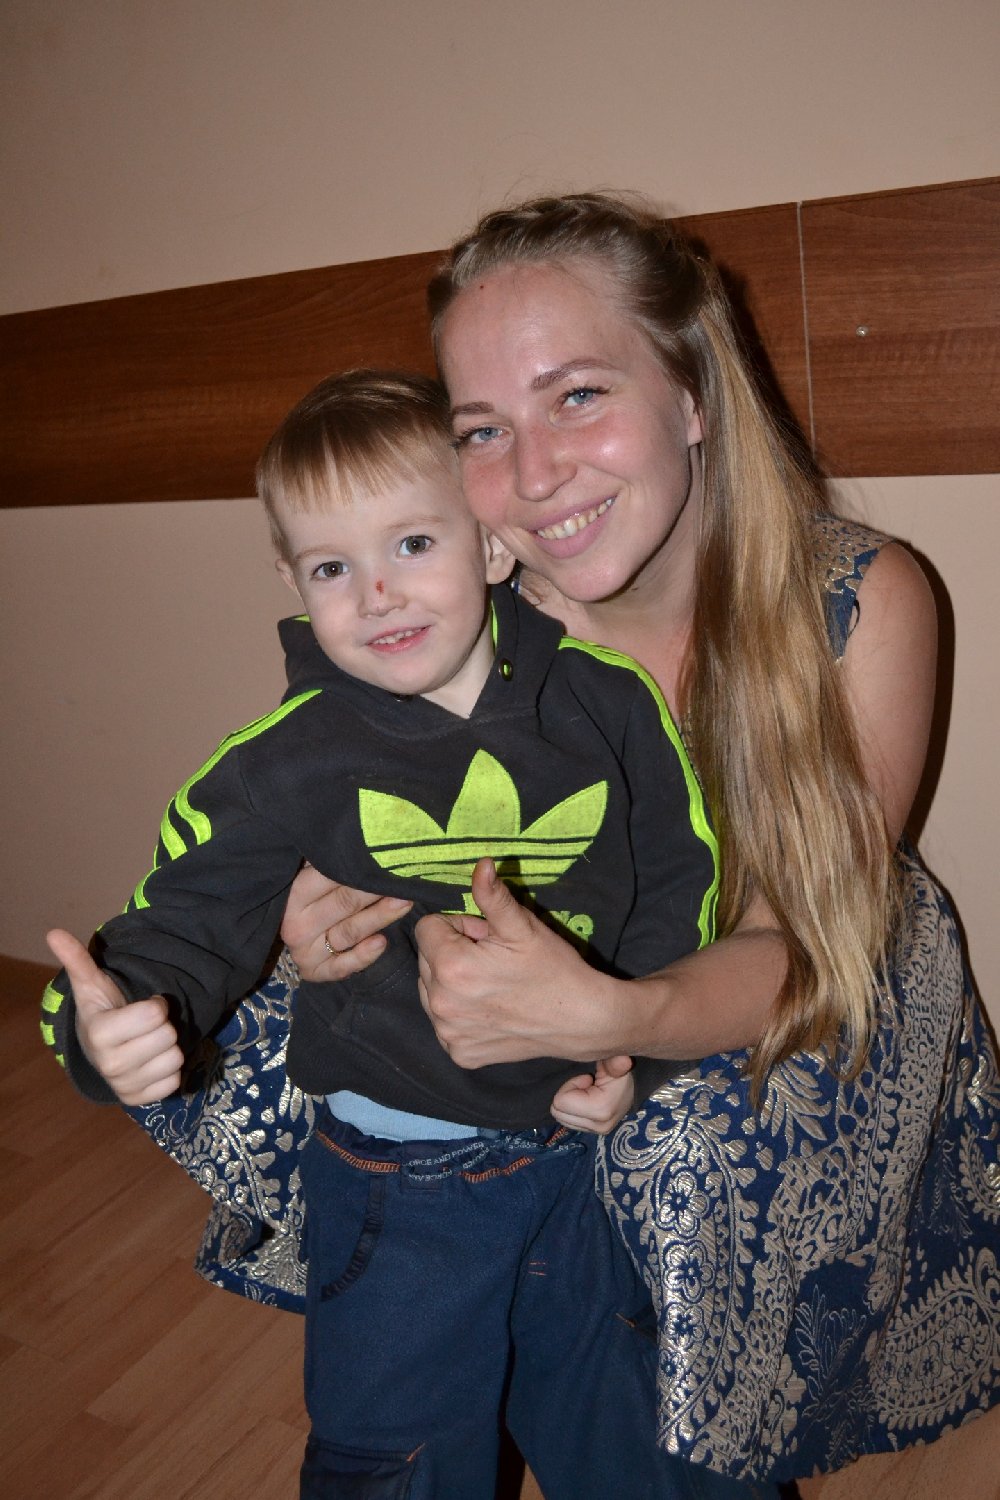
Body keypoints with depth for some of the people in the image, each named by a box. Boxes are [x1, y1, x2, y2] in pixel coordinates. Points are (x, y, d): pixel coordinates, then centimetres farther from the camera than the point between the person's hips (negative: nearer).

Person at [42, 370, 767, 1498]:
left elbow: (682, 881, 0)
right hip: (401, 1179, -2)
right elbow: (187, 920, -14)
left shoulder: (604, 701, -10)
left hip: (594, 1146, 2)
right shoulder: (286, 766, -15)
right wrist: (117, 1020, -36)